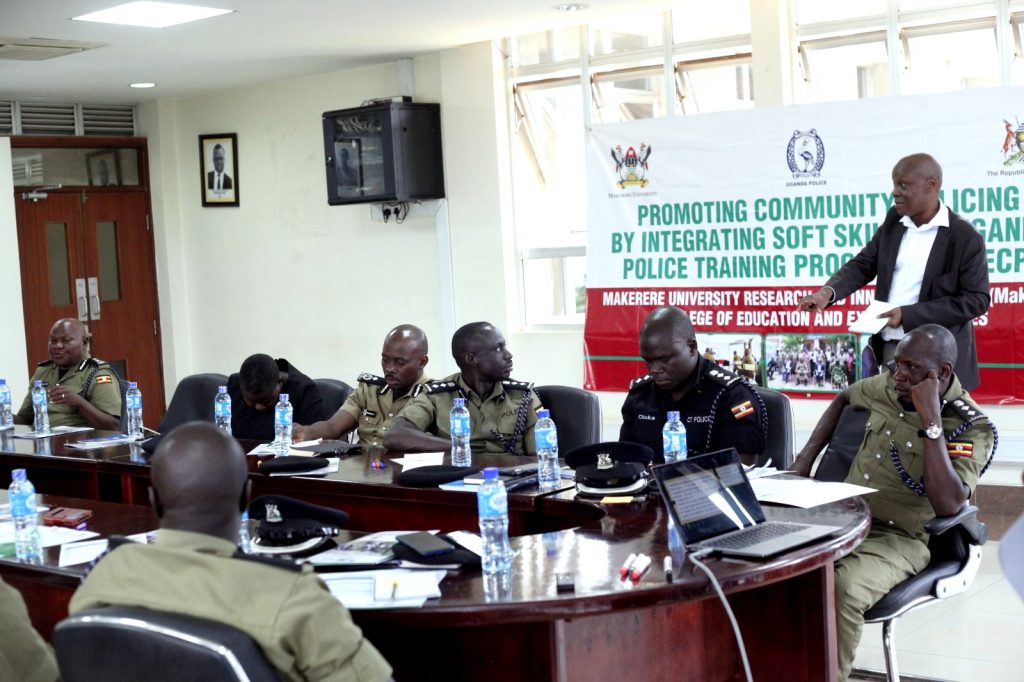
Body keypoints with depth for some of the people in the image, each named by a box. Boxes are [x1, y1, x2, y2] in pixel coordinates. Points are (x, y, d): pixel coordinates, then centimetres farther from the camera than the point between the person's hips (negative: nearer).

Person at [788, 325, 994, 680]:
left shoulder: (970, 427, -10)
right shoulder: (889, 387, 5)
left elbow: (947, 505, -25)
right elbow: (843, 399, 29)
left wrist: (930, 419, -25)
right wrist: (807, 454, 17)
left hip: (898, 538, -5)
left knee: (842, 591, -37)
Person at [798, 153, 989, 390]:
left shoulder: (965, 237, -12)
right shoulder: (894, 221, 6)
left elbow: (976, 299, -13)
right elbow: (863, 263, 8)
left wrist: (908, 315, -20)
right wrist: (829, 291, -14)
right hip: (889, 347, 6)